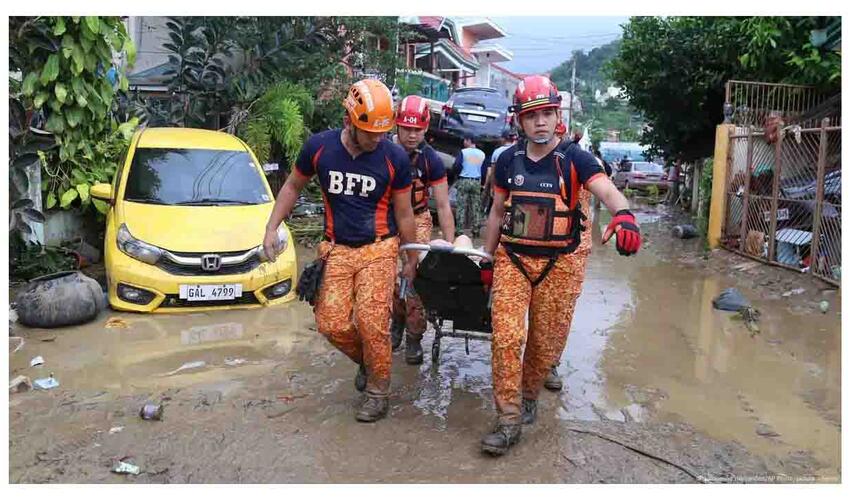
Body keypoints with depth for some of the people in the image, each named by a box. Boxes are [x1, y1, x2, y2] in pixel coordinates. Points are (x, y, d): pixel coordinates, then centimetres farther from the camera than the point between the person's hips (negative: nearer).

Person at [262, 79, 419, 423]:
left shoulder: (394, 157, -10)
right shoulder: (319, 146, -6)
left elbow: (403, 213, 1)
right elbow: (293, 187, 10)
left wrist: (412, 259, 8)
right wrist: (271, 228, 5)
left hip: (378, 249, -2)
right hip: (338, 249, 2)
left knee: (371, 322, -11)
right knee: (331, 324, -4)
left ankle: (378, 391, 11)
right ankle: (366, 360, 28)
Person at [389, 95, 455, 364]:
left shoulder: (431, 160, -16)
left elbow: (443, 206, -14)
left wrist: (449, 244, -18)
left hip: (417, 220, -1)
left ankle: (414, 338, 6)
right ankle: (396, 322, 27)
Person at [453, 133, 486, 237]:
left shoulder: (463, 152, -6)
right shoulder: (482, 154, 8)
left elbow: (456, 166, -10)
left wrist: (460, 174, 9)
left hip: (464, 181, -3)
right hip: (477, 182, 4)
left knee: (462, 206, -1)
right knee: (475, 207, 6)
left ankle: (459, 229, -3)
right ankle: (475, 230, 6)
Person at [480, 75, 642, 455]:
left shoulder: (574, 159, -6)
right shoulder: (508, 160, 3)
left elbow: (606, 190, -24)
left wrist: (623, 214, -46)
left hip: (559, 264, -1)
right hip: (512, 259, 2)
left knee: (546, 342, 9)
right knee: (506, 337, -8)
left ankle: (529, 395, 36)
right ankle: (509, 420, 2)